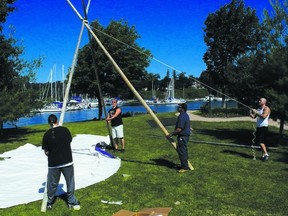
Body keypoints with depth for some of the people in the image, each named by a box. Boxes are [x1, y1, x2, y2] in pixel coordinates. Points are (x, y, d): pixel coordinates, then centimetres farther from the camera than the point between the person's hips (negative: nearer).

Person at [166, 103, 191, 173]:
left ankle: (185, 167, 3)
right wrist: (174, 133, 22)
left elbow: (179, 129, -25)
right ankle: (185, 165, 27)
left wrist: (171, 134, -17)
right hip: (185, 135, 11)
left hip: (182, 136, -11)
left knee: (182, 151, -4)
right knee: (183, 151, 18)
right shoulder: (185, 115, 11)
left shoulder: (182, 117, -22)